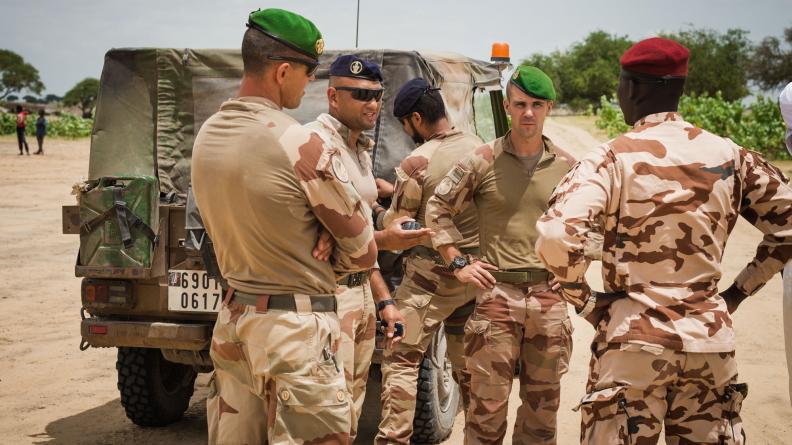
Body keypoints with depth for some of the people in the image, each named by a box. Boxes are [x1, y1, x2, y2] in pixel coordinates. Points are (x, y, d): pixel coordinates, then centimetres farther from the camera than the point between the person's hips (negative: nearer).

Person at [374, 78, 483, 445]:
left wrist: (379, 213, 16)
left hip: (431, 276, -6)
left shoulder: (416, 163, -15)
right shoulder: (480, 149, 2)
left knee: (401, 361, 1)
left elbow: (394, 226, -7)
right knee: (466, 361, 18)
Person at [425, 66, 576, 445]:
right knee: (488, 404, 2)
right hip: (497, 293, -3)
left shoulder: (566, 166, 5)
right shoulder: (482, 161, -3)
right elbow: (438, 208, 2)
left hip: (549, 295, 3)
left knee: (543, 403, 14)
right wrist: (458, 264, -2)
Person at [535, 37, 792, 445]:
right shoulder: (730, 155, 4)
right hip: (710, 339, 4)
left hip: (634, 339, -4)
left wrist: (581, 299, -8)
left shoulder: (614, 158, -10)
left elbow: (555, 235, -23)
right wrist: (739, 291, 13)